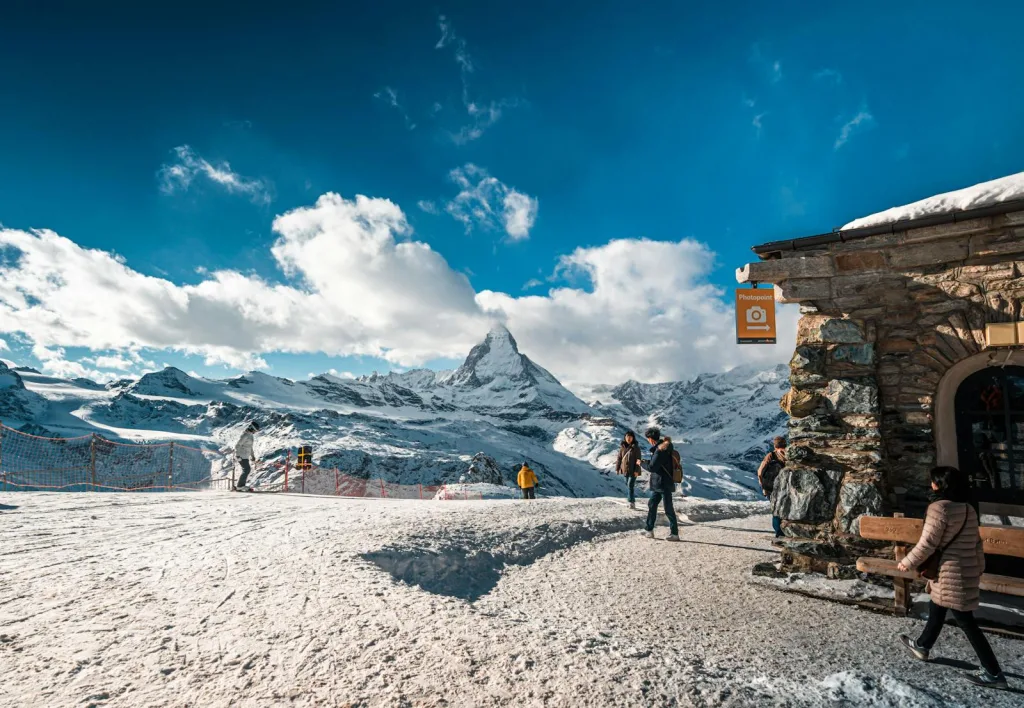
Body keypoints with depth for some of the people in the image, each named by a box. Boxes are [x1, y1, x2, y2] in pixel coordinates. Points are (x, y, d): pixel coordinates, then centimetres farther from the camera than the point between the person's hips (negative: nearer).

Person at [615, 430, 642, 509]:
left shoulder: (636, 447, -8)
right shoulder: (622, 447, 3)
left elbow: (638, 459, -10)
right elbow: (619, 458, 8)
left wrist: (636, 470, -16)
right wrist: (617, 468, 6)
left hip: (633, 470, -5)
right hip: (625, 469, 5)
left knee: (630, 485, -12)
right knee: (628, 485, 13)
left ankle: (632, 502, -7)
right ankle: (631, 501, 25)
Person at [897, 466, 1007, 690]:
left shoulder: (939, 507, -21)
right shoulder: (968, 508, 5)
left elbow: (927, 544, -19)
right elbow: (976, 542, 12)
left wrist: (908, 562, -6)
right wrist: (979, 568, 22)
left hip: (952, 573, -9)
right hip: (968, 570, 9)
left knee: (966, 622, 2)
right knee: (936, 608, 22)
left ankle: (994, 674, 10)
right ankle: (922, 646, 38)